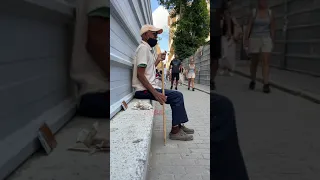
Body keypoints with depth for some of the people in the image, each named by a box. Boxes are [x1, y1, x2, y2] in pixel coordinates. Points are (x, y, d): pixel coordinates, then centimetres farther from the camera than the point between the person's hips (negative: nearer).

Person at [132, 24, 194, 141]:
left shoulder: (147, 49, 19)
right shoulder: (143, 48, -13)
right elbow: (140, 75, -22)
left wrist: (158, 60, 16)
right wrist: (155, 93, -26)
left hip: (148, 88, 10)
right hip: (144, 90, -10)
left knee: (176, 97, 13)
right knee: (177, 96, -13)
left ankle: (178, 126, 16)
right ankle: (175, 131, -7)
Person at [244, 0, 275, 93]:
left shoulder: (270, 13, 4)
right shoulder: (253, 12, -1)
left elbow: (272, 28, 8)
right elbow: (249, 26, -4)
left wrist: (272, 42, 6)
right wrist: (246, 40, -11)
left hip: (266, 40, 1)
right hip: (254, 40, 0)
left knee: (266, 62, -14)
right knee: (254, 63, 7)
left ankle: (266, 85, -18)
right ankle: (253, 81, 27)